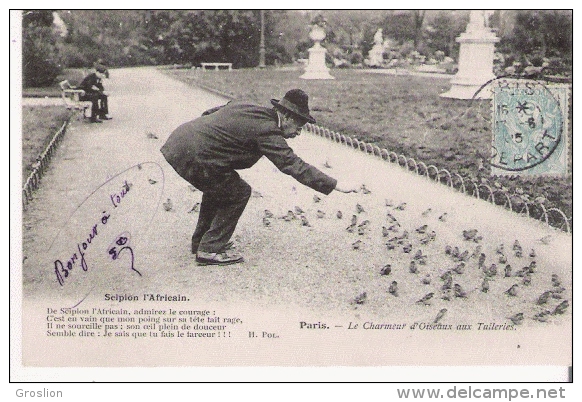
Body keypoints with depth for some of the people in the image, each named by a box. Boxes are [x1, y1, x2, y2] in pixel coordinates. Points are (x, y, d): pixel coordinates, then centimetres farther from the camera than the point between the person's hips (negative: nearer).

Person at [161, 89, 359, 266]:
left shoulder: (245, 107, 15)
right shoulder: (267, 130, -12)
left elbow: (209, 113, 25)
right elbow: (293, 164, -16)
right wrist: (336, 185, -14)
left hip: (177, 141, 10)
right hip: (192, 156, -10)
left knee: (218, 187, 26)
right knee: (238, 193, 1)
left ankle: (201, 241, 37)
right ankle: (210, 250, 5)